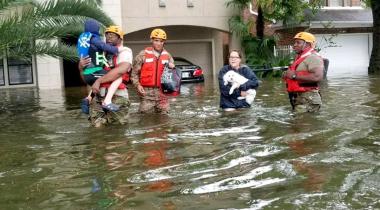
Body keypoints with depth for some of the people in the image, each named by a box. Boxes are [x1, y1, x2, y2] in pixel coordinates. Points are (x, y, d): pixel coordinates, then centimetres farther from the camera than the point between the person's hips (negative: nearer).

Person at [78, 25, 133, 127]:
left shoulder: (124, 51, 0)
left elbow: (121, 70, -21)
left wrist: (99, 80, -21)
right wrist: (81, 66, -2)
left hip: (117, 97, -4)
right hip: (98, 97, 4)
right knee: (97, 125, 1)